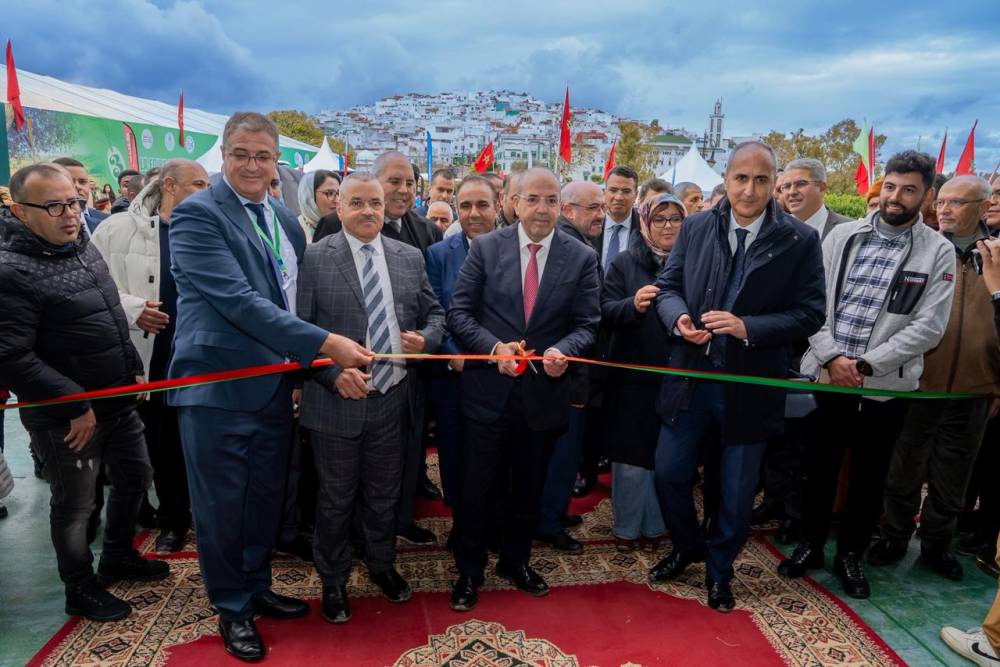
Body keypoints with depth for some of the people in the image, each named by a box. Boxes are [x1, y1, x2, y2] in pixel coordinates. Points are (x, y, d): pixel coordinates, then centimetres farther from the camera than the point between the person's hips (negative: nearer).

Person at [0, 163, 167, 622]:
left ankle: (117, 558, 43)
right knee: (74, 506, 10)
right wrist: (76, 404, -22)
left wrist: (134, 368, 13)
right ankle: (81, 590, 32)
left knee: (135, 477, 20)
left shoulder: (84, 247, 5)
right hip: (66, 417, -8)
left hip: (119, 401, 8)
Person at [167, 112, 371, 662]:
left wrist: (305, 367, 8)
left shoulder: (286, 222, 10)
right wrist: (324, 344, -27)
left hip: (276, 385, 6)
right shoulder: (197, 214, -13)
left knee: (265, 499, 18)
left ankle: (256, 587, 39)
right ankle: (231, 607, 30)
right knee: (222, 507, 9)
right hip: (217, 387, -6)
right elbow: (236, 299, -23)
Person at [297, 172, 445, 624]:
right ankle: (333, 580, 36)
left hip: (392, 398, 3)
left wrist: (425, 338, -10)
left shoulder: (410, 257, 4)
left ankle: (382, 565, 43)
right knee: (336, 498, 14)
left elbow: (434, 313, 11)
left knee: (384, 494, 19)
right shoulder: (314, 258, -7)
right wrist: (335, 373, -20)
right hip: (336, 399, -3)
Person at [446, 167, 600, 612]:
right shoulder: (485, 248, -4)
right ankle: (469, 571, 32)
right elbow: (459, 312, -5)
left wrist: (562, 350, -22)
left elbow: (587, 324, -2)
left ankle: (516, 562, 43)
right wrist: (495, 347, -21)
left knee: (528, 488, 19)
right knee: (477, 487, 10)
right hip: (488, 388, -1)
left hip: (543, 392, 2)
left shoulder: (582, 257, -2)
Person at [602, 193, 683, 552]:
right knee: (631, 459, 4)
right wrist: (633, 305, -27)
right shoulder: (624, 262, 1)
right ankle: (626, 527, 24)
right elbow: (605, 310, -8)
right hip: (633, 377, -2)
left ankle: (654, 526, 31)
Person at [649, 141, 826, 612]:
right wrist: (679, 318, -17)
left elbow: (810, 313, -9)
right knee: (669, 473, 11)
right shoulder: (695, 228, 1)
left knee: (737, 490, 12)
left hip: (750, 384, -2)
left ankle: (719, 571, 38)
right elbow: (667, 286, 5)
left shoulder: (800, 241, -7)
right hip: (689, 376, 2)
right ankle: (687, 547, 41)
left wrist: (747, 327, -23)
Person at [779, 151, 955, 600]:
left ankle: (851, 556, 32)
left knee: (869, 477, 13)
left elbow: (928, 327, -8)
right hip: (826, 376, 1)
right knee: (819, 467, 12)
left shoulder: (938, 251, -2)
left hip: (886, 385, -1)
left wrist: (866, 365, -14)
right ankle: (810, 546, 31)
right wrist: (832, 357, -12)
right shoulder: (843, 235, 3)